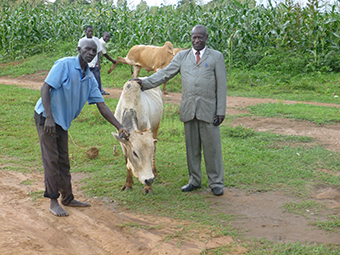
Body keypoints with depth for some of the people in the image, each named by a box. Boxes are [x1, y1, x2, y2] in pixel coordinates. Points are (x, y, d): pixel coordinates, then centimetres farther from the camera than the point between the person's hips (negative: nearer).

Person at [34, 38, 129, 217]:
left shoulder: (89, 78, 6)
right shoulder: (64, 65, -14)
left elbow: (101, 105, 6)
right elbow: (45, 88, -18)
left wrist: (119, 127, 0)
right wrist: (49, 118, -25)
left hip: (62, 121, 7)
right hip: (46, 117, -7)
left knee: (63, 160, 13)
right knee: (51, 159, -4)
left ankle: (67, 198, 24)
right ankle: (53, 202, 5)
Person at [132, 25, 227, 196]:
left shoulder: (216, 57, 5)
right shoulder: (182, 56, 12)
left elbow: (221, 85, 2)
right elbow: (165, 73, 7)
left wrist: (221, 111, -5)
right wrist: (144, 82, -7)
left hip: (208, 109, -2)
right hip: (188, 109, 3)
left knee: (212, 147, 0)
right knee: (191, 146, 9)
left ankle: (216, 183, 13)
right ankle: (194, 180, 23)